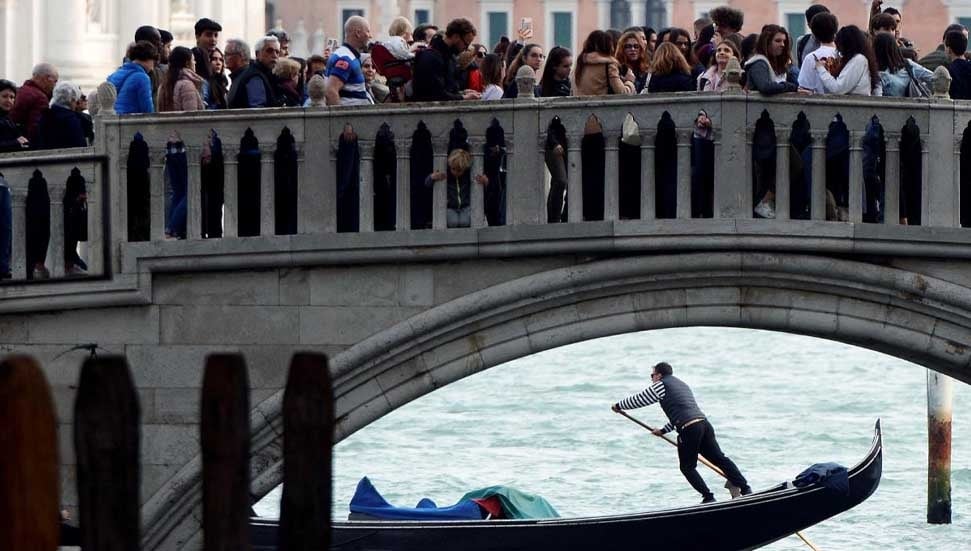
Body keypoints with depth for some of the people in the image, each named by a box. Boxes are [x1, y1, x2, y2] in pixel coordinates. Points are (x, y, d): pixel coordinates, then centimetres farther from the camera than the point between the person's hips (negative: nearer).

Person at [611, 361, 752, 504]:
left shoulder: (661, 386, 4)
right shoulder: (682, 384, 31)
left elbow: (638, 400, 11)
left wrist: (618, 406, 28)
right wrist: (663, 430, 47)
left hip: (689, 430, -7)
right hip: (704, 423, 7)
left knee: (687, 467, 7)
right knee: (720, 459, 5)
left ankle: (708, 497, 1)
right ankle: (745, 488, -4)